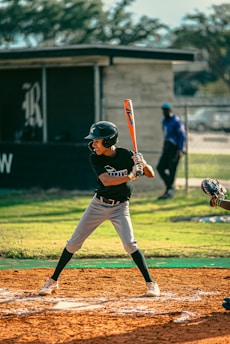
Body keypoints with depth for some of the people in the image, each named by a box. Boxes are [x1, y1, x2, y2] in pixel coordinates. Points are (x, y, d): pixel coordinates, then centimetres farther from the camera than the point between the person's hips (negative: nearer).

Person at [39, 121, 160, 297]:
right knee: (74, 242, 5)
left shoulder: (126, 155, -13)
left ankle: (151, 283, -6)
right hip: (99, 204, 2)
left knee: (130, 243, -18)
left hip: (120, 207, -2)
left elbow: (151, 174, -7)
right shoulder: (95, 158, -12)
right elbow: (106, 181, -27)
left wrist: (143, 163, -28)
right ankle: (53, 281, 18)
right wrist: (130, 176, -39)